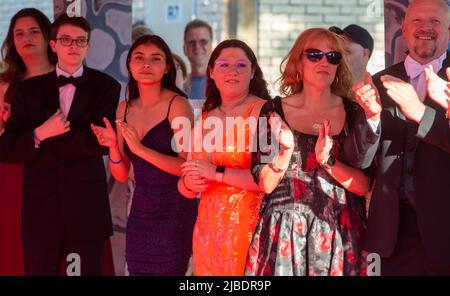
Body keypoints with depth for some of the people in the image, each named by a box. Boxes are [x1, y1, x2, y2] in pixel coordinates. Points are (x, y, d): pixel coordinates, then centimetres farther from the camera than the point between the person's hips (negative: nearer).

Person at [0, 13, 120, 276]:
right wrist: (40, 133, -17)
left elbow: (103, 142, -10)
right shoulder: (30, 89, 8)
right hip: (41, 206, 1)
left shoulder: (106, 87, 4)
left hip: (87, 206, -1)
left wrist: (49, 138, -6)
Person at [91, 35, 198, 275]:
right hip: (139, 212, 5)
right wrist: (113, 146, -10)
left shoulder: (177, 105, -9)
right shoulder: (125, 108, 7)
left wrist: (141, 149, -22)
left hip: (173, 212, -5)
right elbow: (121, 175, 9)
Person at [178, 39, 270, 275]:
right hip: (209, 228, 5)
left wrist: (218, 173, -17)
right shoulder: (205, 120, 11)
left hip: (251, 227, -5)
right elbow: (186, 189, 17)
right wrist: (189, 183, -5)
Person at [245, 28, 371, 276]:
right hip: (282, 233, 0)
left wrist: (327, 160, -18)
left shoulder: (353, 113, 2)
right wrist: (286, 150, -18)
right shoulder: (274, 111, 2)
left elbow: (363, 186, -3)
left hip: (337, 234, 1)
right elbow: (265, 184, -1)